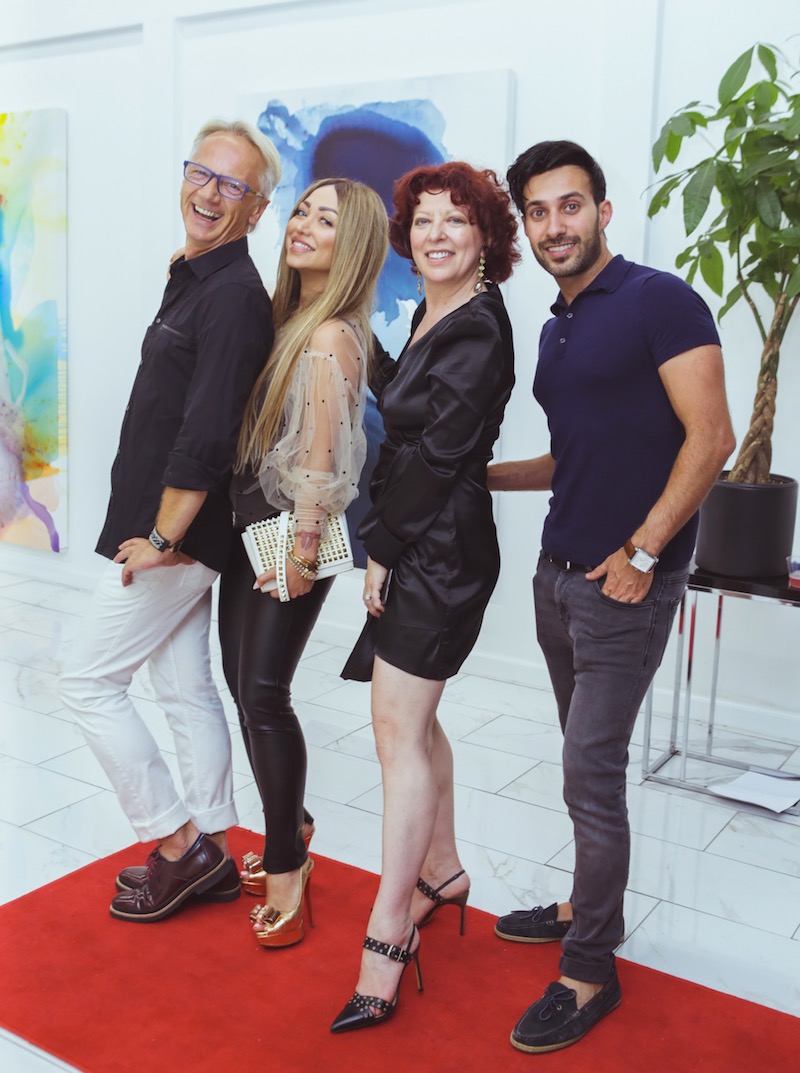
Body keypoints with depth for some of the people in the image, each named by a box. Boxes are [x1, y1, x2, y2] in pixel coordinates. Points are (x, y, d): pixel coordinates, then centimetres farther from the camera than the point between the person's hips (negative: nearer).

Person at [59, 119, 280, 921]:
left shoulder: (234, 296, -18)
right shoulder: (194, 281, 13)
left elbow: (206, 438, -25)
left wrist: (159, 539, -19)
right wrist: (162, 533, 15)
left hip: (175, 537, -9)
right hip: (171, 531, 9)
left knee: (89, 682, 0)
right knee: (187, 689, 15)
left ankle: (179, 842, 11)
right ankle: (209, 855, 27)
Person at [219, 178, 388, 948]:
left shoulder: (331, 337, -16)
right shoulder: (287, 317, 10)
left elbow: (321, 461, -17)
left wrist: (302, 550, -14)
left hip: (290, 533, -8)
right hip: (249, 525, 8)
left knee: (263, 690, -5)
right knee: (242, 679, 13)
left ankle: (287, 866, 11)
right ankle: (288, 829, 32)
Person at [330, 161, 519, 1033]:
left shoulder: (479, 327, -14)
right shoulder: (431, 315, 16)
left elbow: (440, 452, -17)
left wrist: (383, 548, -11)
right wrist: (384, 544, 9)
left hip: (440, 550, -9)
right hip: (412, 545, 9)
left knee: (399, 725, -9)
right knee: (411, 719, 15)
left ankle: (387, 936, -1)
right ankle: (442, 870, 32)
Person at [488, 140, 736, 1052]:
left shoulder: (659, 300, -10)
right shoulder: (556, 332, 15)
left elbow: (710, 437, -16)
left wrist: (643, 551, -18)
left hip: (625, 584, -7)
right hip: (559, 574, 7)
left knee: (591, 775, -4)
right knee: (586, 763, 16)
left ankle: (590, 972, 10)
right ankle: (592, 908, 33)